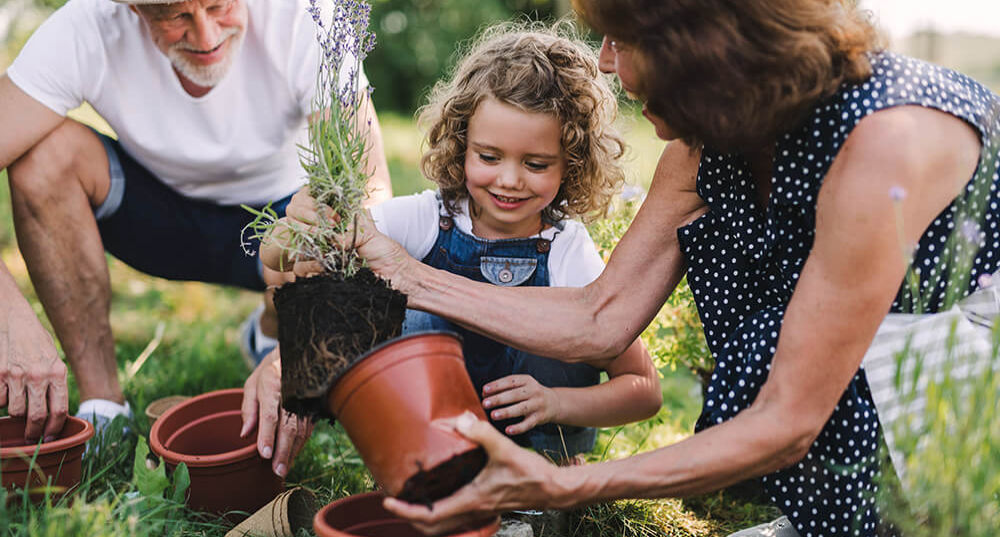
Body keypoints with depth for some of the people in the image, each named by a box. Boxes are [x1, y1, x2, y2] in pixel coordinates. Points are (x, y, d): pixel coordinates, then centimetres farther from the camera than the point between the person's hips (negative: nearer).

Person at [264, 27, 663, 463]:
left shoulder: (568, 253, -17)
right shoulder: (424, 219, -15)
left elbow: (645, 390, -13)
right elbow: (277, 259, -18)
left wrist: (554, 402, -30)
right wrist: (297, 227, -41)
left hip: (537, 434, 0)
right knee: (424, 313, -24)